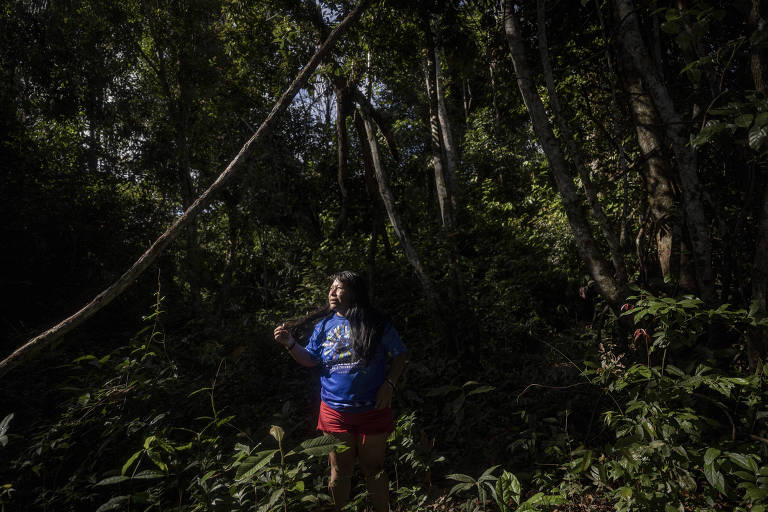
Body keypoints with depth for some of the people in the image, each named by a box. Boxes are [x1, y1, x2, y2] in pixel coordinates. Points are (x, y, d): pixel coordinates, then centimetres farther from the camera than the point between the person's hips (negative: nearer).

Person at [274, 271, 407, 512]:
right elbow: (310, 359, 5)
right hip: (335, 411, 2)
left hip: (372, 410, -2)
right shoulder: (325, 325, 0)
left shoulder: (376, 324, -9)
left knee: (374, 469, 15)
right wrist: (290, 343, -11)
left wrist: (389, 384, -13)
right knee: (340, 472, 16)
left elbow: (399, 355, -1)